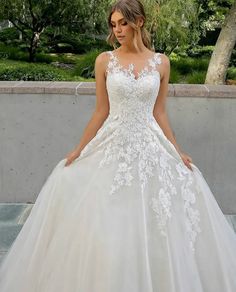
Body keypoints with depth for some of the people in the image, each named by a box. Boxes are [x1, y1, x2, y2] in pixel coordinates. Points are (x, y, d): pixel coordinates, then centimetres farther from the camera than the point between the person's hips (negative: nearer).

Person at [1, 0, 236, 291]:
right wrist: (79, 149, 1)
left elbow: (159, 113, 6)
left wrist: (177, 152, 3)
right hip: (112, 147, 0)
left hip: (151, 147, 1)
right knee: (106, 227, 3)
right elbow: (101, 111, 3)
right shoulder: (105, 60, 1)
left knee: (156, 225, 4)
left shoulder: (160, 62, 3)